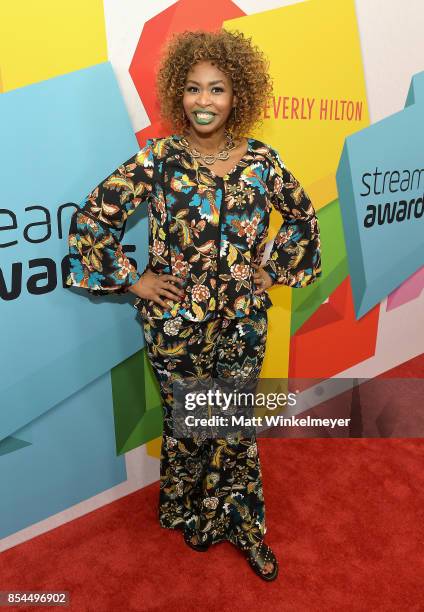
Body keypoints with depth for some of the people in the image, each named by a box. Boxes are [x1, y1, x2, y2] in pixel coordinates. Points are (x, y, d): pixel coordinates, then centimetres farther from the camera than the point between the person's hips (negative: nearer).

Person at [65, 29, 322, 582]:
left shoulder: (261, 160, -2)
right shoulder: (159, 158, -9)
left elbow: (304, 217, 13)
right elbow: (90, 221, -7)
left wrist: (275, 270, 6)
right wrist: (133, 280, -8)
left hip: (243, 323, 2)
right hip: (176, 324, -1)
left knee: (236, 427, 15)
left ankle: (245, 527, 40)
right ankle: (194, 515, 45)